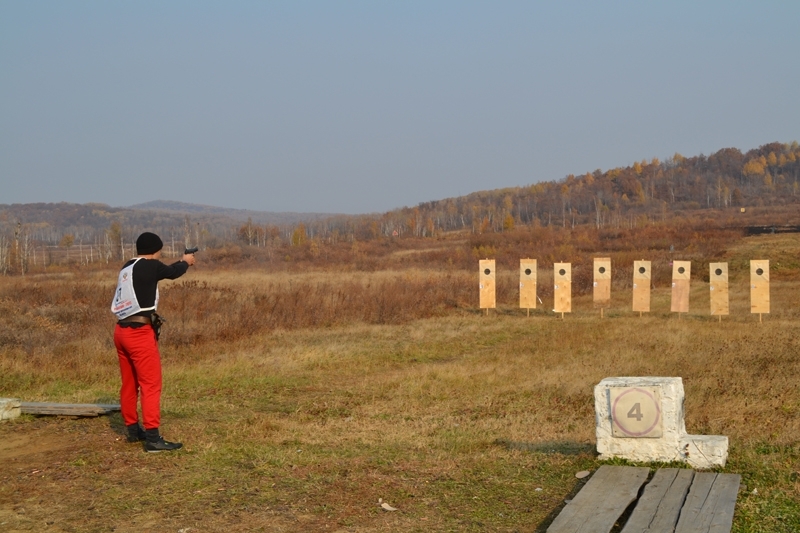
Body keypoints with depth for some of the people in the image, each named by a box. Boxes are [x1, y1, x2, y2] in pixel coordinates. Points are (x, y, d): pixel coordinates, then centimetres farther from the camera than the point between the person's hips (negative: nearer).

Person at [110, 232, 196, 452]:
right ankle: (152, 438, -7)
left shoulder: (127, 268, 11)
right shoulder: (149, 266, -12)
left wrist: (178, 263, 31)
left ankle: (133, 430, 29)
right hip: (140, 332, -9)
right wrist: (185, 262, 25)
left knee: (129, 384, 18)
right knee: (151, 385, -6)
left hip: (122, 331, 9)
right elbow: (172, 273, 6)